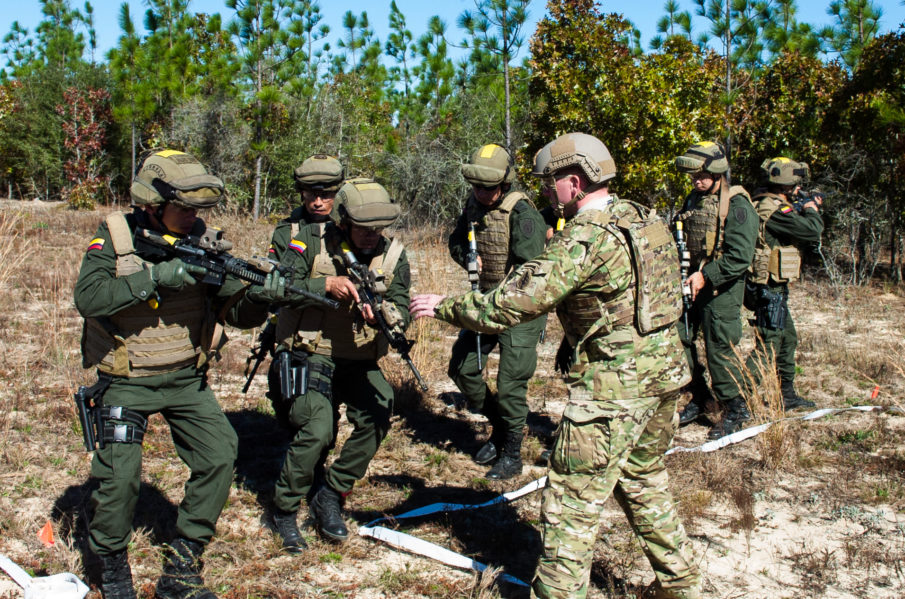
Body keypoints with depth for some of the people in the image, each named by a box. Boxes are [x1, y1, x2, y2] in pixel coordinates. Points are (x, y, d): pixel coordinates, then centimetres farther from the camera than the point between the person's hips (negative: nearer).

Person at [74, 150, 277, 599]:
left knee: (219, 456, -6)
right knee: (119, 473, -12)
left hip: (187, 380, 4)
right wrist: (155, 277, -30)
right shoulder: (115, 235, -9)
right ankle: (111, 561, 17)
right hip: (127, 383, -3)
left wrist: (258, 297, -25)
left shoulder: (201, 240, -1)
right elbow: (88, 298, -24)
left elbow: (235, 313, -2)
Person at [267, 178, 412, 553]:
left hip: (360, 360, 3)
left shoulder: (393, 255, -1)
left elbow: (401, 317, -6)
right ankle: (284, 510, 5)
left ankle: (330, 496, 2)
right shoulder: (312, 241, -6)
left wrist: (381, 310, -29)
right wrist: (327, 285, -26)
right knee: (317, 431, -20)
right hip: (310, 354, -3)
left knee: (378, 414, -20)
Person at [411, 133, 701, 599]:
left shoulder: (586, 237, -19)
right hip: (664, 374, 9)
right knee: (644, 482, 25)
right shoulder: (643, 219, 8)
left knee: (571, 503, 1)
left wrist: (445, 306, -9)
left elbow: (516, 302, -21)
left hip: (614, 386, -9)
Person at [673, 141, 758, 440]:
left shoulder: (737, 206, -14)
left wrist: (705, 276, -21)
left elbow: (740, 258, -20)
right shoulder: (693, 200, 9)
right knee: (678, 338, 10)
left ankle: (734, 410, 14)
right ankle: (697, 399, 27)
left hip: (721, 289, -8)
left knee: (719, 348, -3)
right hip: (691, 283, 8)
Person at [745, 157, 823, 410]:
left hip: (773, 288, 11)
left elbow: (793, 227, 24)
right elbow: (812, 231, -22)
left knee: (788, 339, 21)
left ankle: (787, 395, 32)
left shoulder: (765, 204, 10)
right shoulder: (775, 210, -21)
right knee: (768, 346, -7)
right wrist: (811, 210, -3)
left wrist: (802, 209, 14)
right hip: (769, 288, -11)